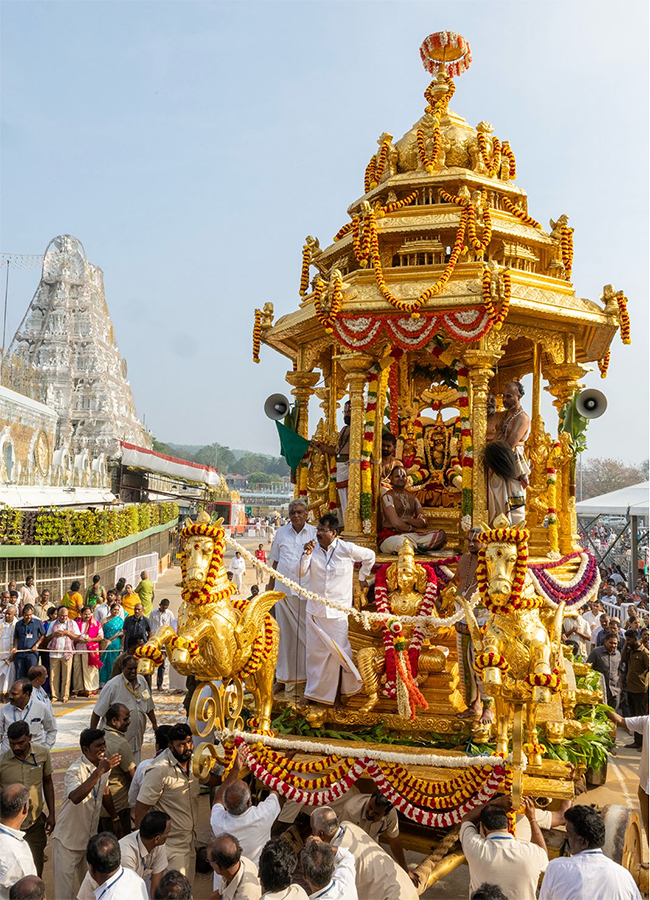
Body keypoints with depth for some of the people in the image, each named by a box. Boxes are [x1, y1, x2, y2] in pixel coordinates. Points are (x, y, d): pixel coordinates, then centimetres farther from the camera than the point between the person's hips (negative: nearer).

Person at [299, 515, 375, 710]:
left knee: (338, 650, 3)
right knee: (315, 650, 8)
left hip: (337, 611, -3)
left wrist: (362, 577, 16)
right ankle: (316, 692, 19)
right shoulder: (314, 549, 0)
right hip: (315, 608, 3)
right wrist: (306, 555, -20)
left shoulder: (347, 550, -9)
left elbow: (369, 556, 7)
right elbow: (301, 573, -6)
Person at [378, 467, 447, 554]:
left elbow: (423, 523, 7)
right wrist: (413, 529, 0)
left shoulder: (412, 497, 16)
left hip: (410, 535, 6)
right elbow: (396, 523, -15)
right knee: (401, 542, -42)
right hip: (391, 536, -6)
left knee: (441, 534, -13)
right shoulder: (388, 496, -3)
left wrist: (406, 520, -9)